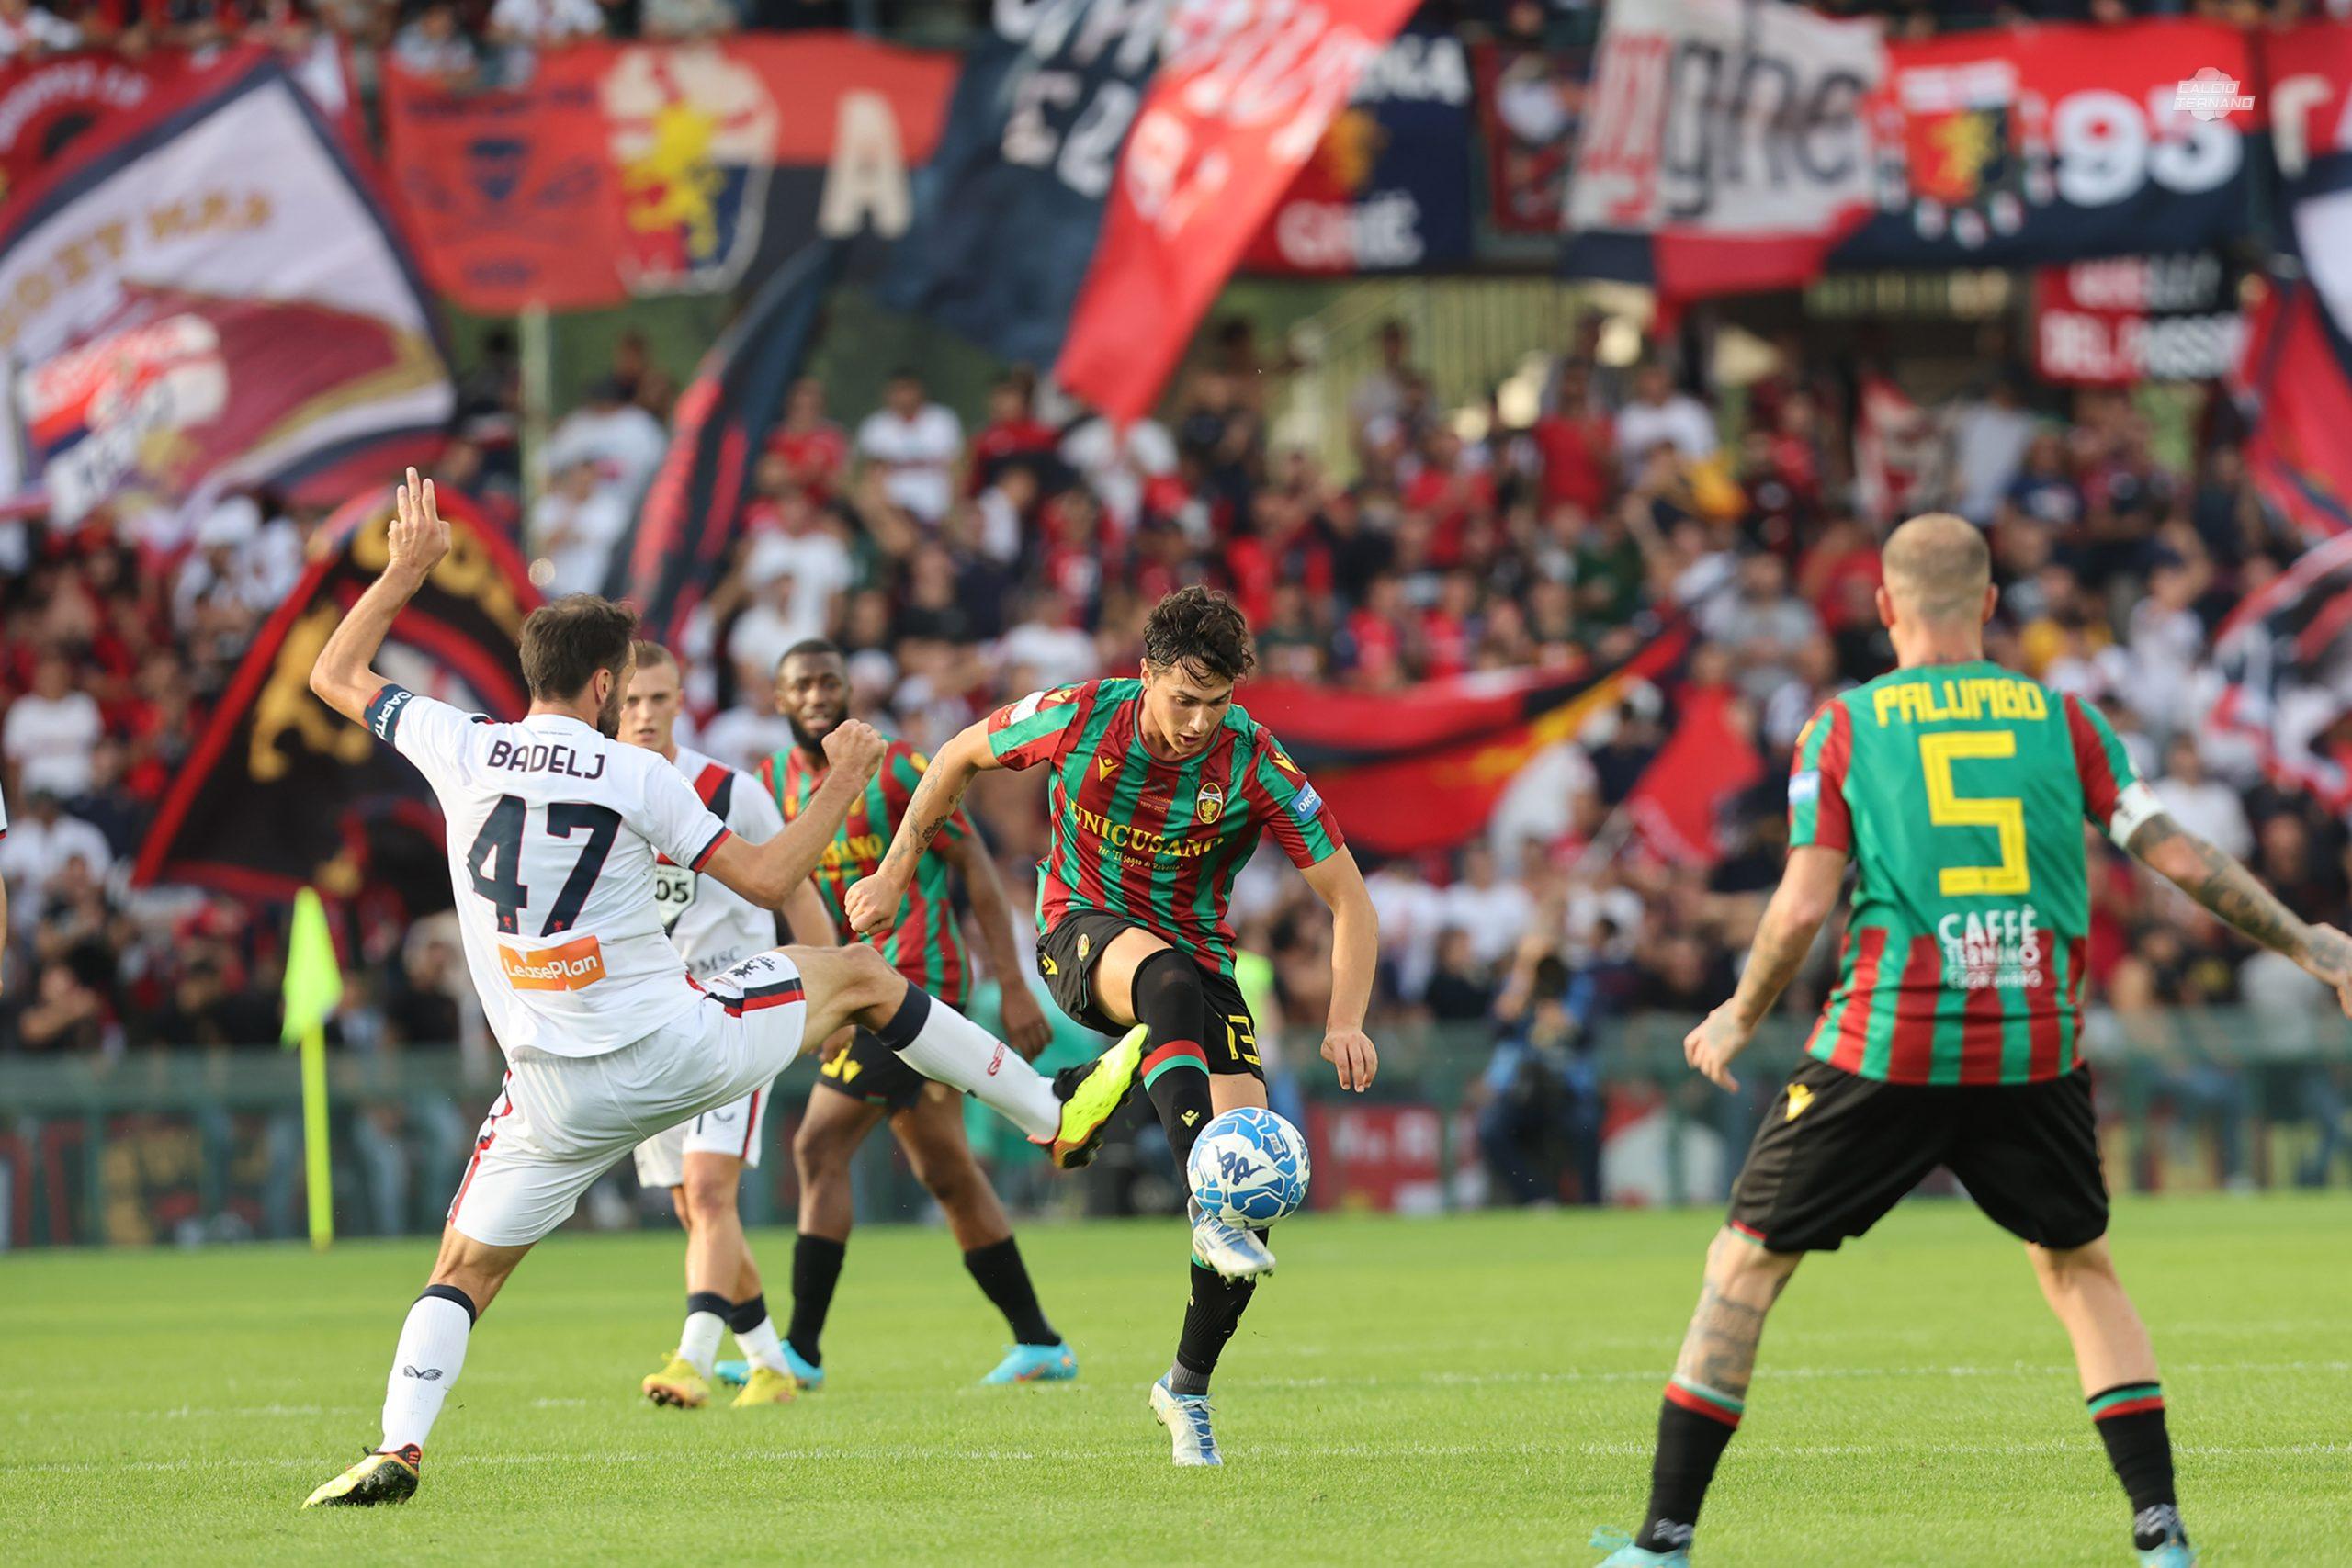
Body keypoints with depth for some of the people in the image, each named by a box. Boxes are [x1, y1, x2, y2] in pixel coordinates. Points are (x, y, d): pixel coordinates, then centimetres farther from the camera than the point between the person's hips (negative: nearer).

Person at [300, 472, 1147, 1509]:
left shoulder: (459, 752, -3)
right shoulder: (635, 778, -8)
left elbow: (333, 676, 13)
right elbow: (769, 882, -3)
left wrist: (404, 571, 21)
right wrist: (844, 784, 9)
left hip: (559, 1097, 1)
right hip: (679, 1048, -1)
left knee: (463, 1271, 10)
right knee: (862, 973, 20)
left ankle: (398, 1450, -14)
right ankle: (1057, 1116, 30)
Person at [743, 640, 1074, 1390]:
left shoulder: (896, 769, -11)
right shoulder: (774, 783, 9)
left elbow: (976, 869, -9)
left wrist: (1013, 986, -14)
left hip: (912, 981, -8)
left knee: (820, 1147, -13)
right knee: (947, 1171, 12)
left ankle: (803, 1349, -12)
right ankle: (1039, 1342, 20)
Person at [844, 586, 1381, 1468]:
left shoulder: (1255, 766, -17)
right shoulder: (1080, 718, -16)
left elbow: (1349, 899, -13)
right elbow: (960, 758, 4)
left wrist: (1345, 1022, -26)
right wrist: (895, 873, 6)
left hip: (1198, 958, 2)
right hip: (1085, 932, -2)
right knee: (1170, 978, -40)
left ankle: (1188, 1387, 4)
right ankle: (1209, 1211, -51)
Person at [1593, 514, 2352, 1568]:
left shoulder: (1842, 727, 3)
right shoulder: (2062, 719, 8)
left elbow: (1802, 907, -3)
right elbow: (2179, 858, 6)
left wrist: (1740, 1020, 13)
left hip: (1888, 1047, -2)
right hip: (2035, 1050, 2)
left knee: (1745, 1264, 10)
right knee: (2079, 1266, 21)